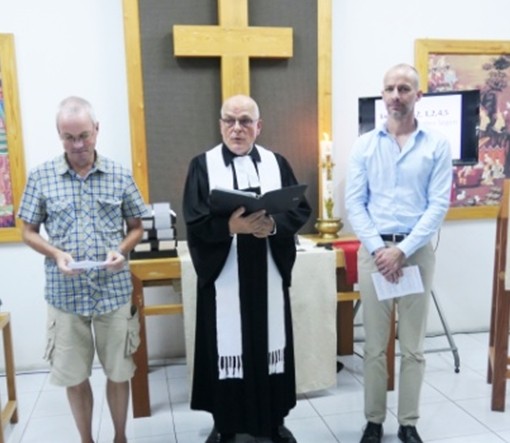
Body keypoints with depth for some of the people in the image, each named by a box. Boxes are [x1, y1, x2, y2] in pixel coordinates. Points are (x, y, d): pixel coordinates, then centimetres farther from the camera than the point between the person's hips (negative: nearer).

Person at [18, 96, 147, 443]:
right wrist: (56, 255, -14)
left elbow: (136, 228, 7)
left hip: (114, 291, 1)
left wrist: (122, 251, -13)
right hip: (65, 294, 0)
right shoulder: (41, 177, -2)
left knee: (119, 373, 13)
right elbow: (29, 232, 5)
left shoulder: (120, 175, -1)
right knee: (74, 377, 12)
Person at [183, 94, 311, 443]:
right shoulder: (203, 165, 1)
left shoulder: (277, 163, 8)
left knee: (270, 343, 10)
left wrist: (274, 225, -18)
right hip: (223, 275, -2)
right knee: (226, 347, 6)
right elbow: (195, 221, -9)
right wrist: (230, 226, -25)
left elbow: (302, 210, 1)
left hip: (268, 275, 2)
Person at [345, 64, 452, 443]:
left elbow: (439, 204, -5)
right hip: (373, 250, 1)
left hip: (417, 251, -1)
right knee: (375, 345, 8)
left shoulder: (437, 145, 1)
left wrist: (403, 250, -14)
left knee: (413, 346, 7)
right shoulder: (365, 145, 5)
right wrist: (378, 248, -11)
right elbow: (354, 203, 1)